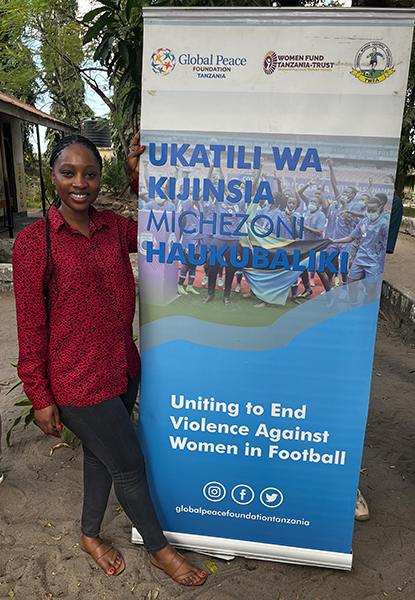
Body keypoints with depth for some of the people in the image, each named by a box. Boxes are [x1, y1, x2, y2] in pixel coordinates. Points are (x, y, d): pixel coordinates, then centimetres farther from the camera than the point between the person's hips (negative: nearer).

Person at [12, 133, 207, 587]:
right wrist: (40, 398, -8)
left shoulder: (112, 227, 1)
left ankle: (90, 535, 51)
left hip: (122, 369, 6)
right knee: (129, 465, 9)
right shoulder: (34, 242, -15)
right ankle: (159, 549, 36)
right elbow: (31, 329, -12)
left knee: (100, 455, 23)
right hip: (77, 382, -5)